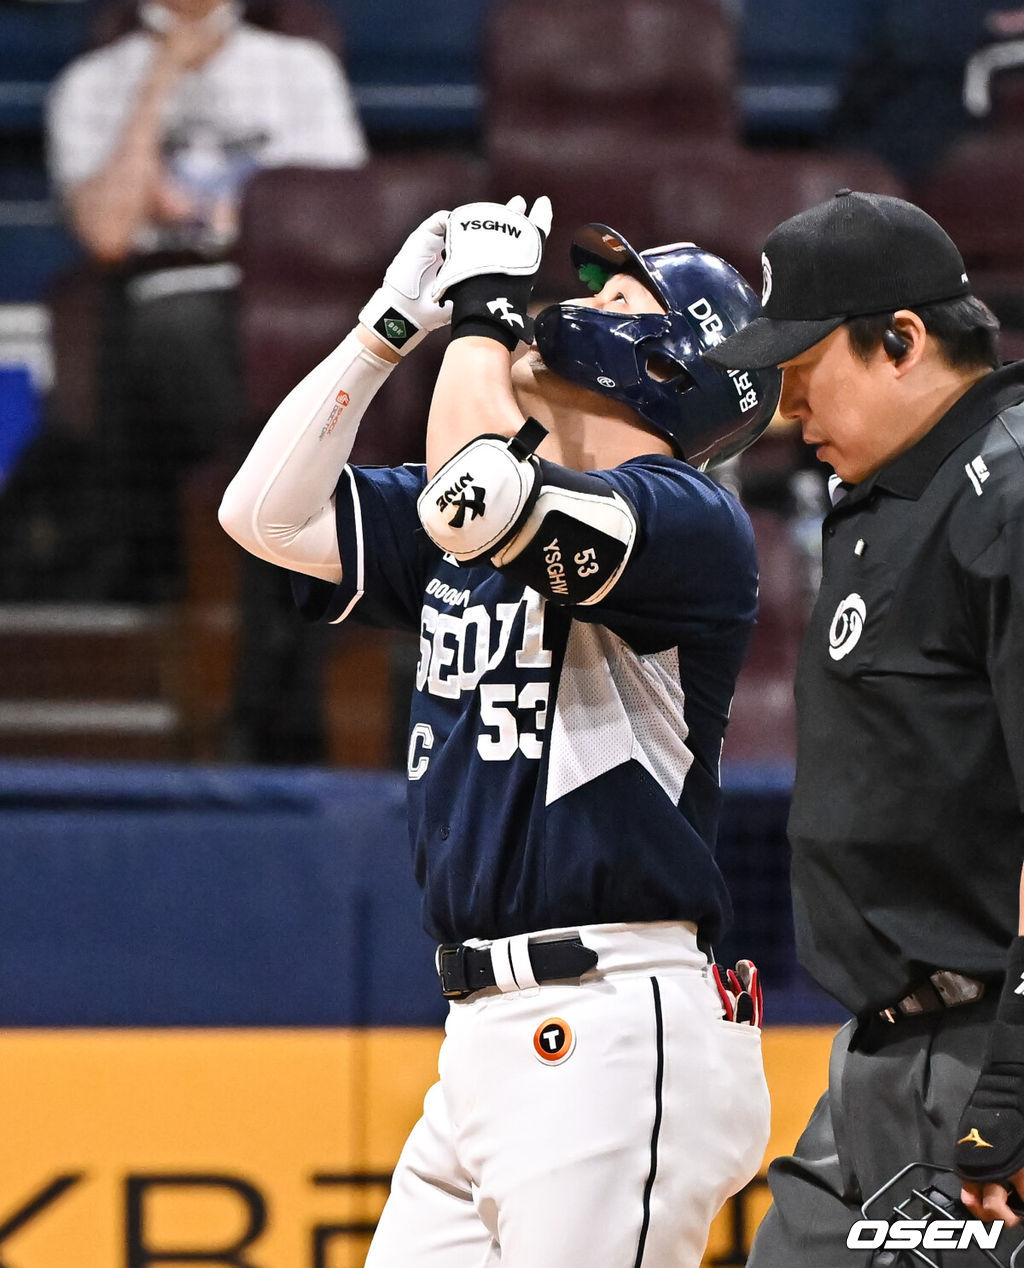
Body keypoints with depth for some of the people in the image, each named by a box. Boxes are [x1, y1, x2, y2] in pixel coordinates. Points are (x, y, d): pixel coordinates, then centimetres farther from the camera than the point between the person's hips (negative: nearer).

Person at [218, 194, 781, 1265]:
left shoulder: (693, 523, -8)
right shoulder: (478, 528, 20)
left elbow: (472, 500, -23)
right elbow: (270, 514, 14)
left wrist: (485, 310, -7)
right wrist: (393, 325, 11)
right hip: (483, 1045, 9)